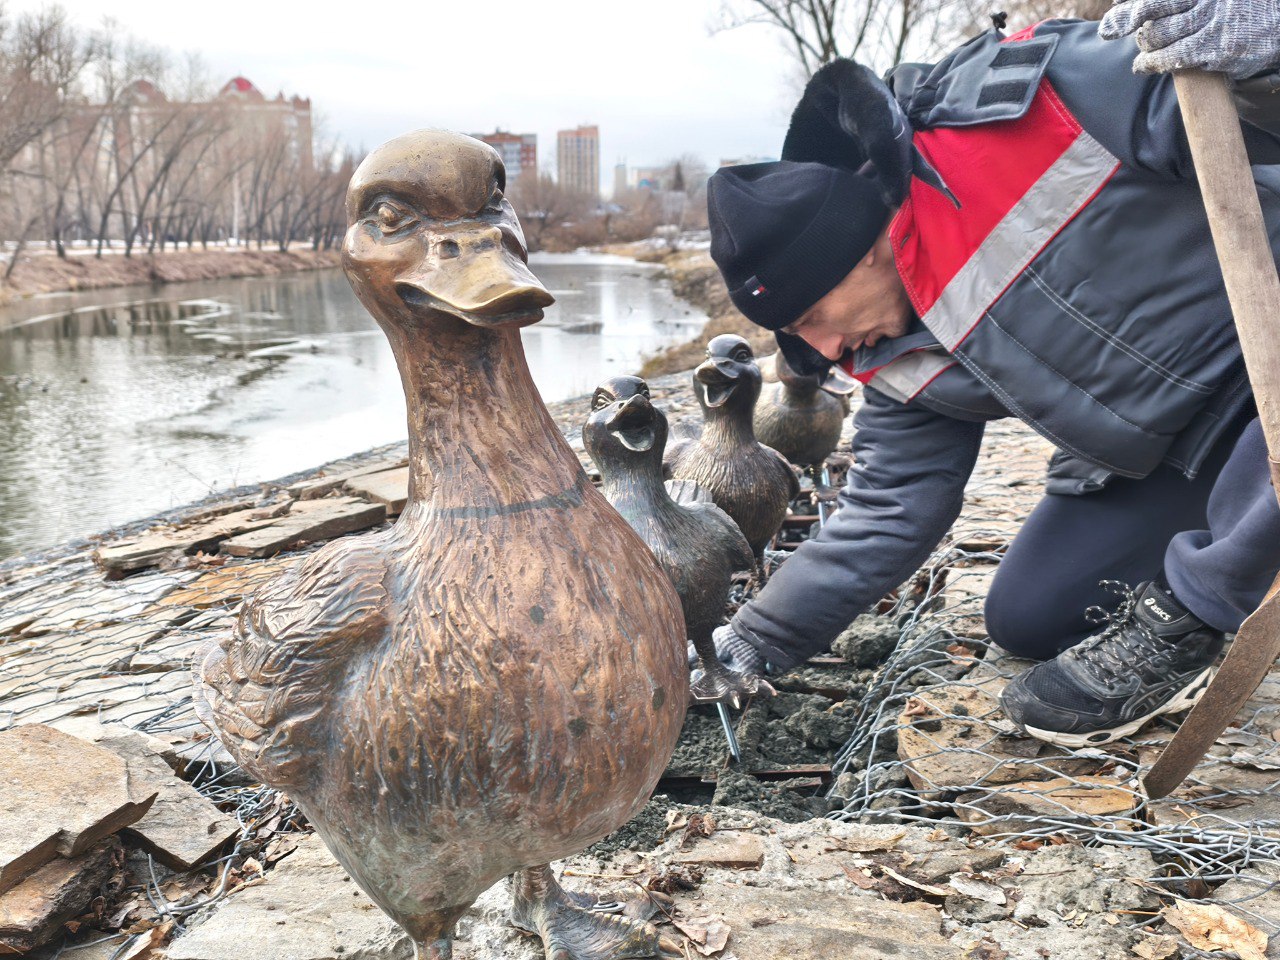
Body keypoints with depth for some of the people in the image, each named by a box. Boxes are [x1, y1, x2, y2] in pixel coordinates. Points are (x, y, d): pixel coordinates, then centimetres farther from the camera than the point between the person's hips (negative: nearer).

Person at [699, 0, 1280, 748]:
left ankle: (1177, 625, -13)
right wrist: (748, 650, 4)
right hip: (1158, 454, 6)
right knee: (1026, 621, 3)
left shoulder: (1035, 102, -27)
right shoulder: (901, 366, -5)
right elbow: (886, 516, 2)